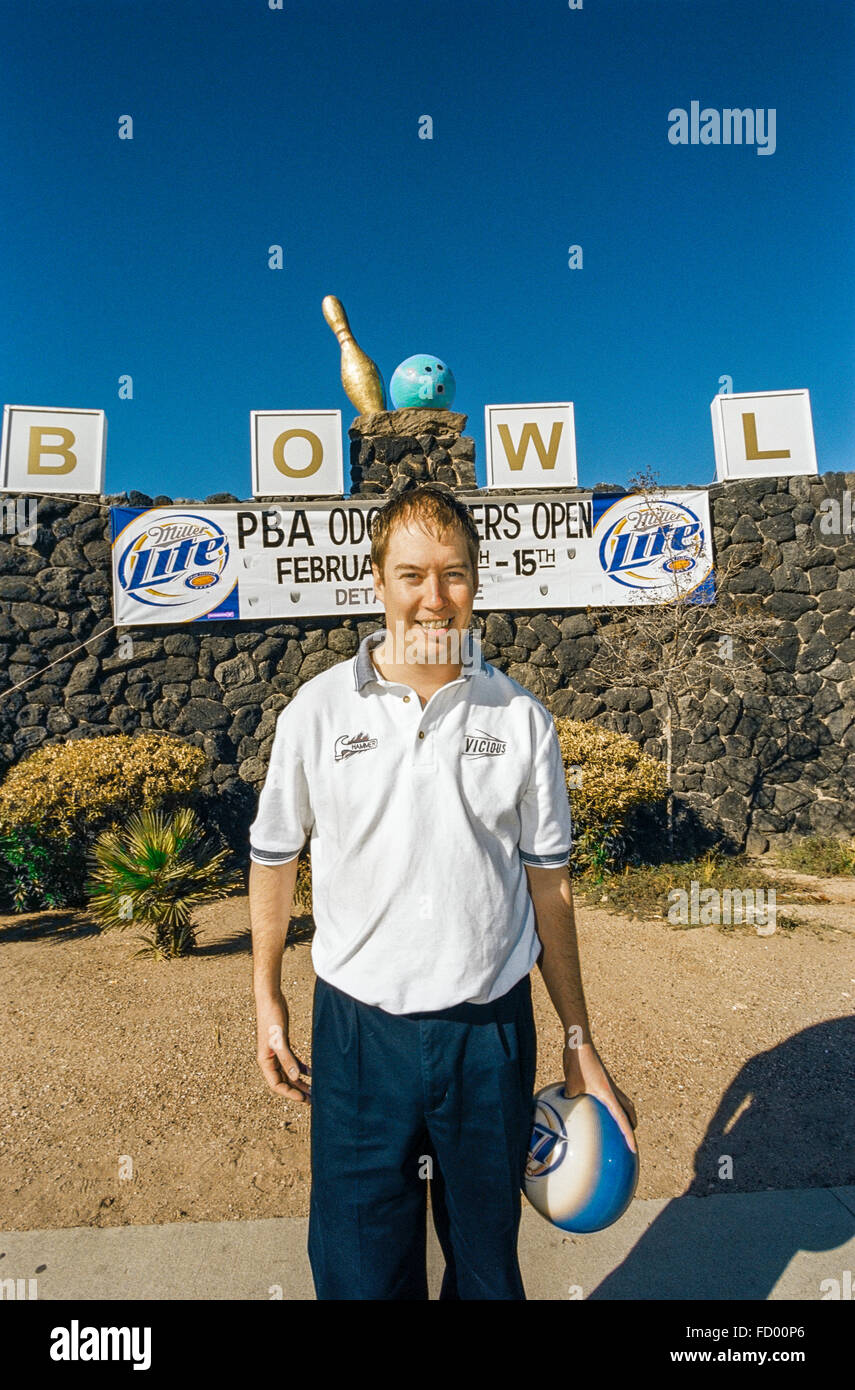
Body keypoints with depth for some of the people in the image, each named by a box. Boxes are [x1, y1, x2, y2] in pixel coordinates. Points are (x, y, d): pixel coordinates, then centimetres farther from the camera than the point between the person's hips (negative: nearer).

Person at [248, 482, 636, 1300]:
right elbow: (274, 857, 6)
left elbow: (547, 882, 2)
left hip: (491, 1029, 1)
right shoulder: (319, 708, -6)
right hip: (359, 1027, -1)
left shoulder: (520, 717, -4)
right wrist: (267, 1001, 9)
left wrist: (579, 1042, 6)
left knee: (488, 1264, 20)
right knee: (359, 1267, 15)